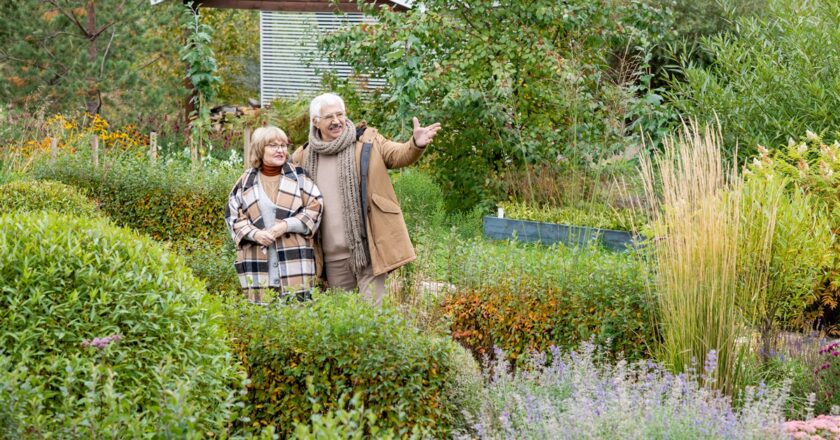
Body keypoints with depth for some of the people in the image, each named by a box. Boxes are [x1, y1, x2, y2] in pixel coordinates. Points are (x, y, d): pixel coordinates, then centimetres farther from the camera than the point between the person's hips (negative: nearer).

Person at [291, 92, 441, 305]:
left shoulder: (367, 141, 1)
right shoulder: (303, 157, 8)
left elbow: (399, 155, -14)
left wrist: (416, 144, -35)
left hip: (368, 247, -3)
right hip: (333, 255, 3)